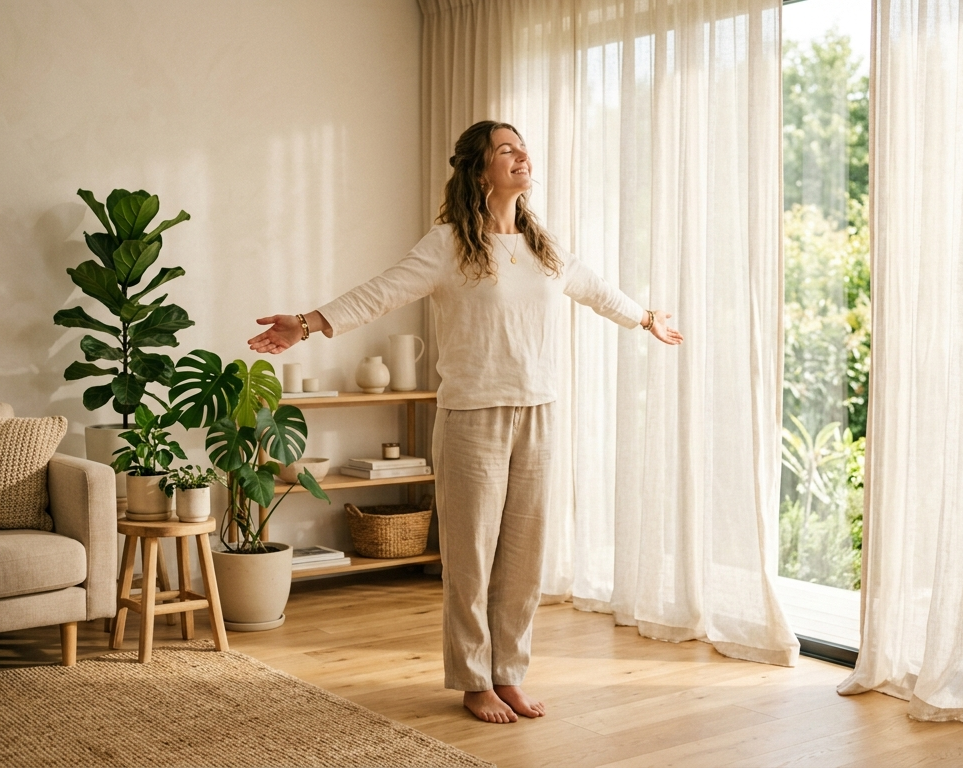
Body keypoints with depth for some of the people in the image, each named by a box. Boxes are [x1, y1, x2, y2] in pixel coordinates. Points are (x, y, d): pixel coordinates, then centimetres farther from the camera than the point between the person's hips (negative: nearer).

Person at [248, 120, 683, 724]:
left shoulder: (546, 248, 12)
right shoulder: (449, 244, -6)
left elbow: (597, 290, 29)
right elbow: (381, 293, -15)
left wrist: (647, 318, 43)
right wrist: (310, 324, -27)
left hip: (537, 418, 5)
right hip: (473, 418, -5)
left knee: (524, 554, 10)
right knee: (471, 555, 3)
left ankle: (509, 675, 23)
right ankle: (474, 682, 17)